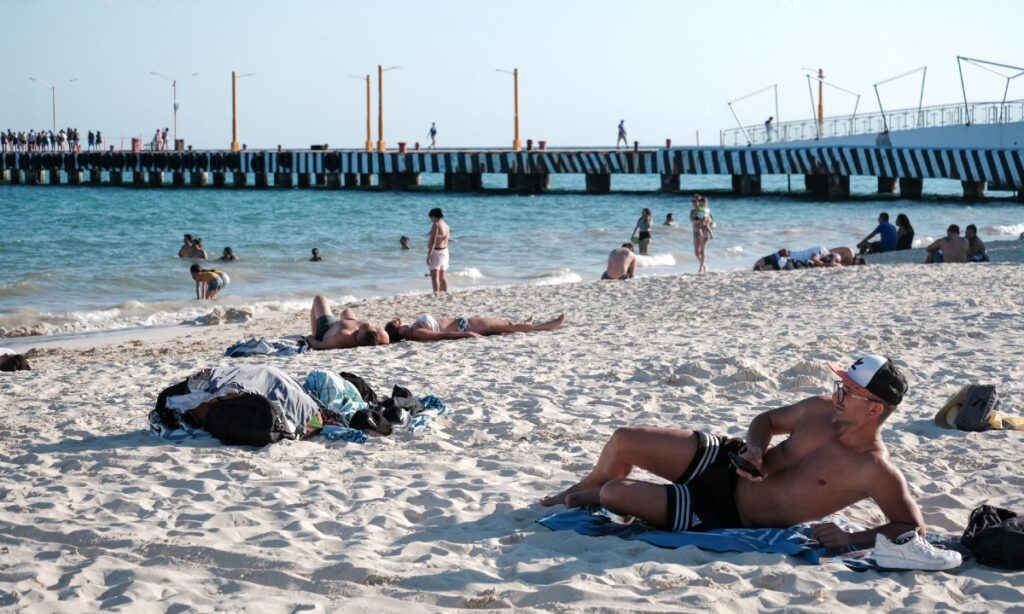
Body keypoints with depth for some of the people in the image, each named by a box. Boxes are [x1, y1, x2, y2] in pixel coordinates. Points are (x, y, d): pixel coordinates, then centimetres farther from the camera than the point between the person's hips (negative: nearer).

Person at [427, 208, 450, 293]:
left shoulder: (435, 225, -15)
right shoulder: (446, 226, 11)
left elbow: (433, 242, -20)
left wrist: (428, 256, -20)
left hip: (435, 252, -9)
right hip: (444, 251, 9)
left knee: (434, 277, -10)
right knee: (443, 277, 12)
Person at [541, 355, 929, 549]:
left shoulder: (876, 472, -21)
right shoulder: (820, 410, -3)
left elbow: (914, 529, -19)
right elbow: (767, 420, 14)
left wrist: (853, 539, -31)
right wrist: (755, 446, -9)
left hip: (728, 516, -5)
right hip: (724, 462, 5)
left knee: (614, 494, -12)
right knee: (623, 441, -1)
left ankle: (594, 496, 29)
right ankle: (581, 491, 35)